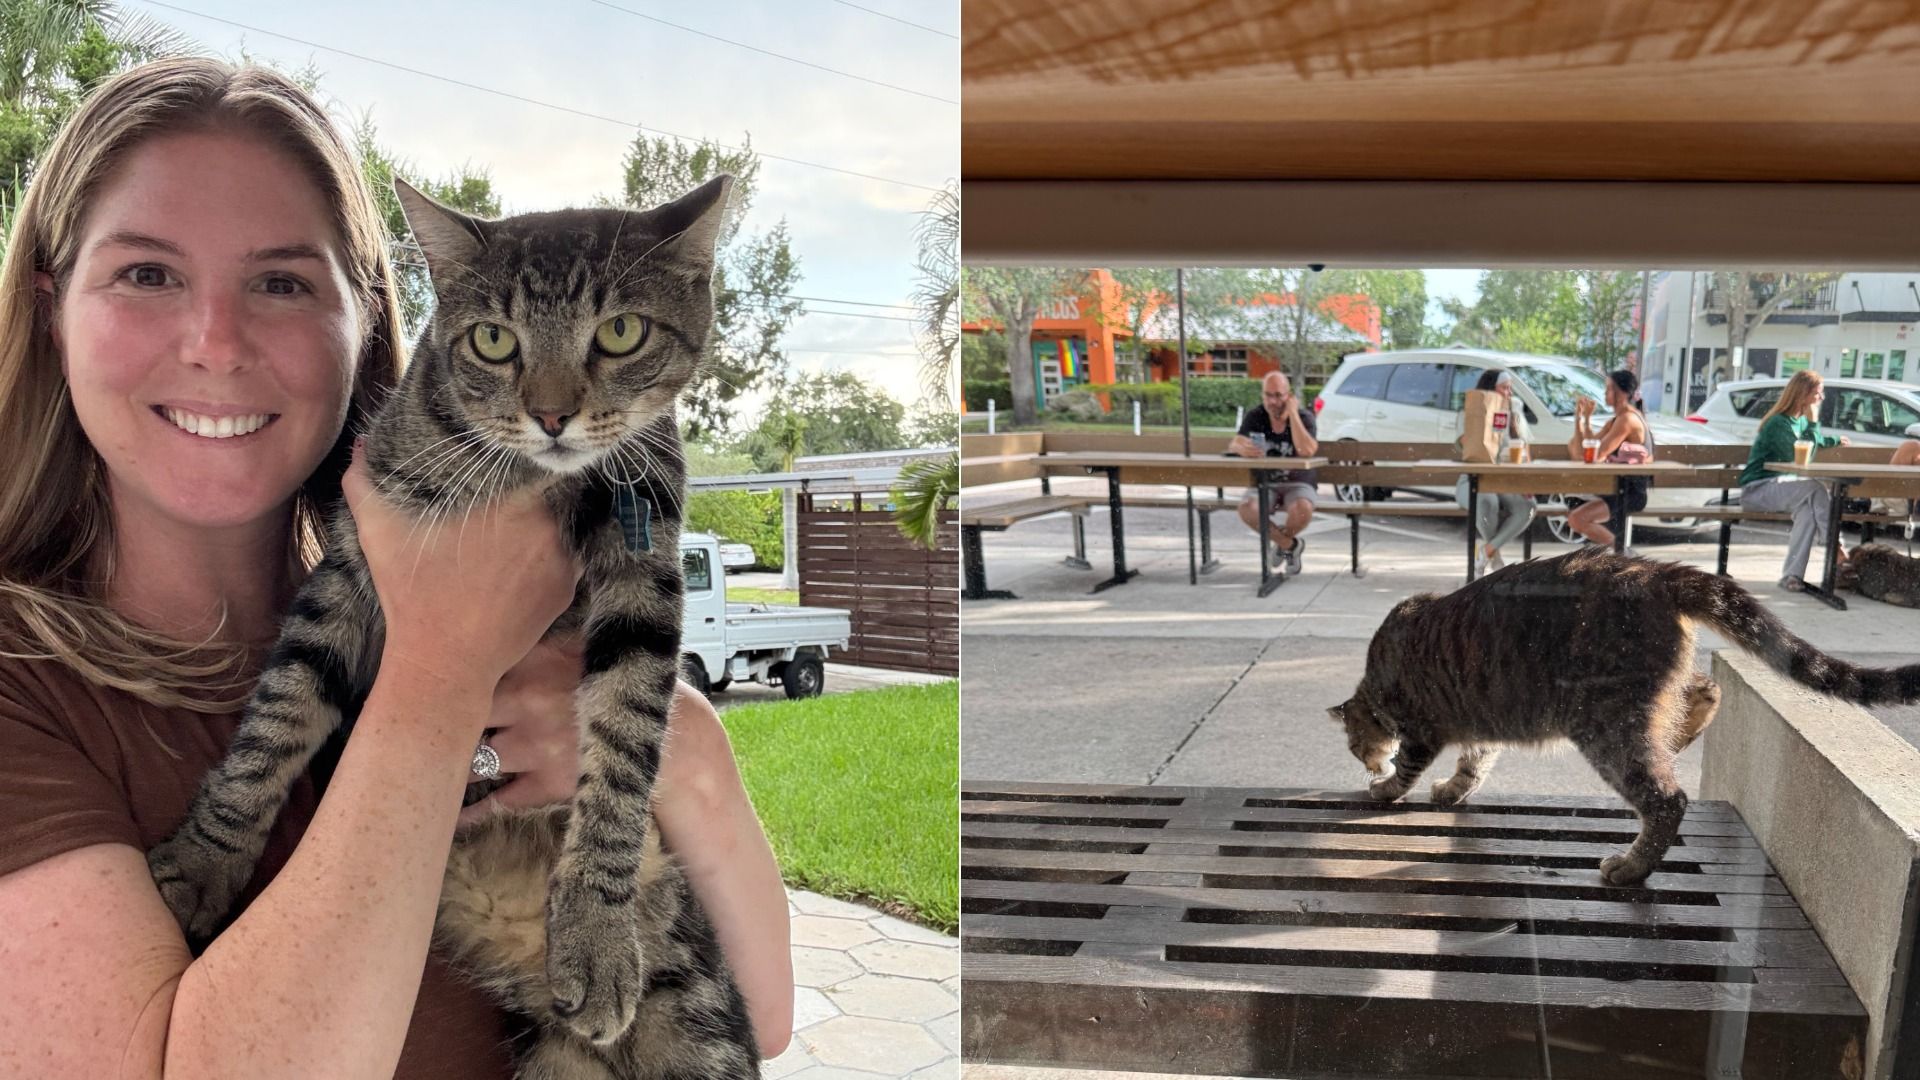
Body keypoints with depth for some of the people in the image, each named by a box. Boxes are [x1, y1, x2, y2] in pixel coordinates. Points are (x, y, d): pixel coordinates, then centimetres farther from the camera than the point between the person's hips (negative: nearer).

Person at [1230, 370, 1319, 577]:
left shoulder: (1304, 417, -7)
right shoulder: (1254, 417, 1)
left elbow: (1307, 451, -26)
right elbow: (1233, 445, -9)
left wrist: (1292, 413, -23)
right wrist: (1241, 448, -35)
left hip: (1297, 482, -2)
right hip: (1264, 483, 2)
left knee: (1303, 509, -36)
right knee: (1247, 509, -32)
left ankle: (1281, 540, 2)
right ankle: (1291, 545, -8)